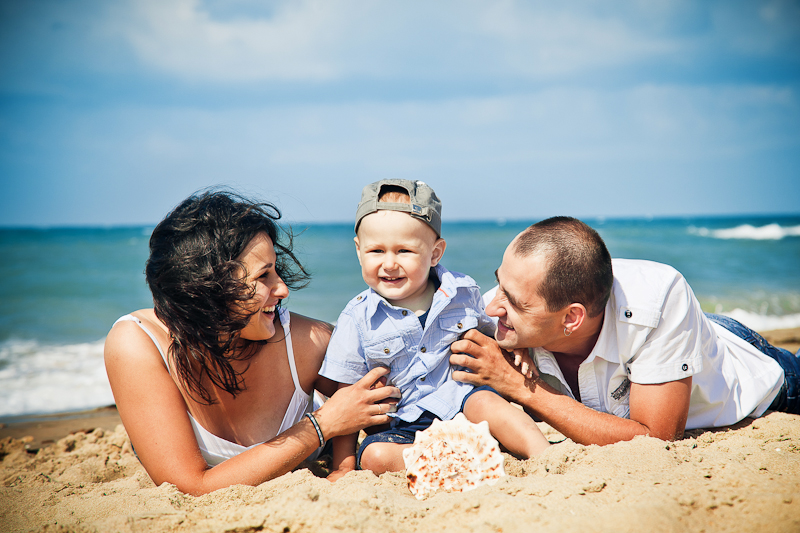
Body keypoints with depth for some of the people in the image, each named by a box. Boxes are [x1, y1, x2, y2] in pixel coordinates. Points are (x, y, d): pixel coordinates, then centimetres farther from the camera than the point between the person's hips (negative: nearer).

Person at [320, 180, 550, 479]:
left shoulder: (462, 292, 2)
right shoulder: (357, 319, -3)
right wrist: (343, 466, -2)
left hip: (462, 402, 0)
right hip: (401, 428, 0)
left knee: (485, 402, -31)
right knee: (373, 454, -29)